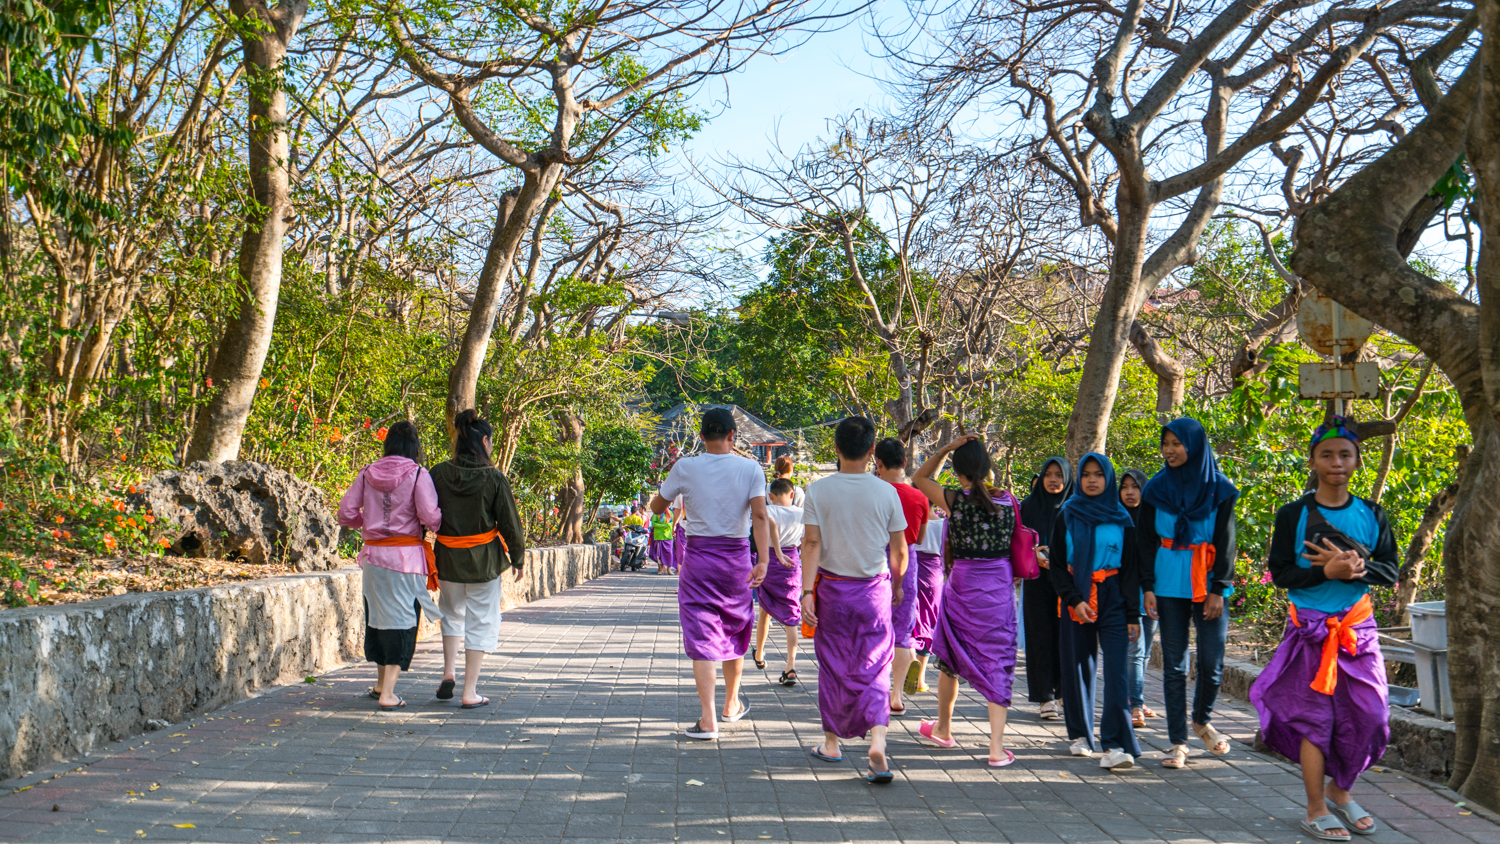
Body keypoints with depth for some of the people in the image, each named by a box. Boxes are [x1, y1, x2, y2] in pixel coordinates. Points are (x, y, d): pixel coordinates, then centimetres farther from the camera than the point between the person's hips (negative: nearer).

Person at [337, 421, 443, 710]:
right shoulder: (417, 475, -9)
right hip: (406, 556, -4)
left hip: (373, 554, 5)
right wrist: (436, 524, 6)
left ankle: (381, 684, 31)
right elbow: (430, 517, -16)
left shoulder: (367, 473, 4)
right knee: (402, 619, 2)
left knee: (376, 616, 17)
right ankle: (387, 694, -1)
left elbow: (346, 514, 4)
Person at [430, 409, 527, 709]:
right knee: (481, 622, 8)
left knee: (452, 614, 25)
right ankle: (470, 692, 10)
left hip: (447, 558, 3)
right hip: (484, 560, -3)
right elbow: (510, 523, -8)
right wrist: (517, 558, 6)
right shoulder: (494, 478, -13)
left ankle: (448, 673, 13)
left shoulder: (439, 473, -6)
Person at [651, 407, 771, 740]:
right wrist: (763, 561, -21)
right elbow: (760, 516, -16)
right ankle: (732, 704, 35)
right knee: (734, 630, 20)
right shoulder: (750, 468, -5)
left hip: (698, 556, -1)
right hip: (737, 557, 1)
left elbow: (657, 507, 7)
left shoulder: (685, 468, -5)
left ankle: (708, 720, -10)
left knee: (702, 637, -1)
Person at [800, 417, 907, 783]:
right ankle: (877, 742, -14)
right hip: (874, 588, 0)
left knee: (833, 666, 14)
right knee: (874, 669, 4)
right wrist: (896, 585, 17)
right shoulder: (886, 492, -5)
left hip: (832, 587, 0)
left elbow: (812, 544, -11)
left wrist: (806, 592, -11)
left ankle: (831, 742, 25)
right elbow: (899, 551, 1)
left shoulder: (818, 490, -6)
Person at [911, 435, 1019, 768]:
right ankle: (997, 746, -4)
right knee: (997, 664, 3)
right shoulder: (1008, 500, -2)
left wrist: (947, 448, -2)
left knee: (949, 659, 17)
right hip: (1000, 587, 2)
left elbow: (920, 478, 5)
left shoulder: (955, 500, -10)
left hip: (963, 586, -2)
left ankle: (943, 729, 33)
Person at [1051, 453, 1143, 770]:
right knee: (1078, 668, 5)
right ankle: (1081, 735, 21)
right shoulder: (1067, 516, 5)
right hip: (1077, 599, 1)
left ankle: (1115, 745, -16)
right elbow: (1056, 565, 4)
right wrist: (1073, 600, -10)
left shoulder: (1121, 519, 5)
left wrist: (1133, 615, -2)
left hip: (1113, 600, -1)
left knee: (1115, 670, -11)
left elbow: (1131, 568, 4)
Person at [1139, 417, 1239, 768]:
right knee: (1174, 663, 1)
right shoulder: (1156, 488, 6)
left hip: (1207, 584, -1)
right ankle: (1178, 742, 7)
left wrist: (1218, 590, -7)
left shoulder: (1219, 488, 1)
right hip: (1169, 584, 1)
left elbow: (1226, 541, 0)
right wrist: (1148, 587, 0)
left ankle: (1201, 721, 24)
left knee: (1211, 661, -4)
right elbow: (1147, 540, 7)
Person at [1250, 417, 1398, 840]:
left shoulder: (1372, 515, 6)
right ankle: (1316, 809, 11)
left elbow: (1391, 571, 3)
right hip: (1310, 628, -3)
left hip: (1358, 628, 3)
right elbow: (1279, 573, -5)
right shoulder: (1293, 515, -3)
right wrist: (1324, 572, -21)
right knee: (1313, 718, -1)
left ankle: (1339, 790, 26)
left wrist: (1354, 567, -15)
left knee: (1367, 715, 3)